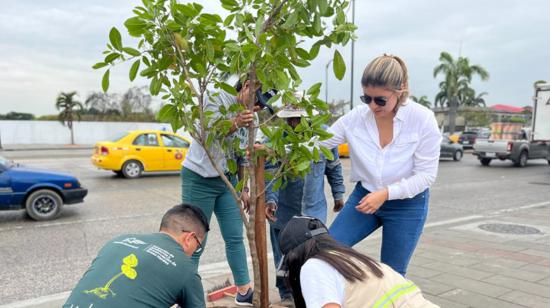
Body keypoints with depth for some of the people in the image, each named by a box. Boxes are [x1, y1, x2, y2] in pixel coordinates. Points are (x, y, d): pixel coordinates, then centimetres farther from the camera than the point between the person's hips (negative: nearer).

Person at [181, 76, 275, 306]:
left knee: (235, 238, 8)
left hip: (227, 181, 6)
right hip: (199, 179, -6)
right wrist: (235, 123, -45)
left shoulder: (250, 117, 6)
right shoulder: (217, 98, -12)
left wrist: (244, 189, 8)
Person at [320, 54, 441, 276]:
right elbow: (317, 144, -4)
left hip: (407, 205, -2)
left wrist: (386, 193, -27)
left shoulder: (422, 119, -18)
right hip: (364, 196, 3)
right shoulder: (356, 117, -12)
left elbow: (426, 174, -15)